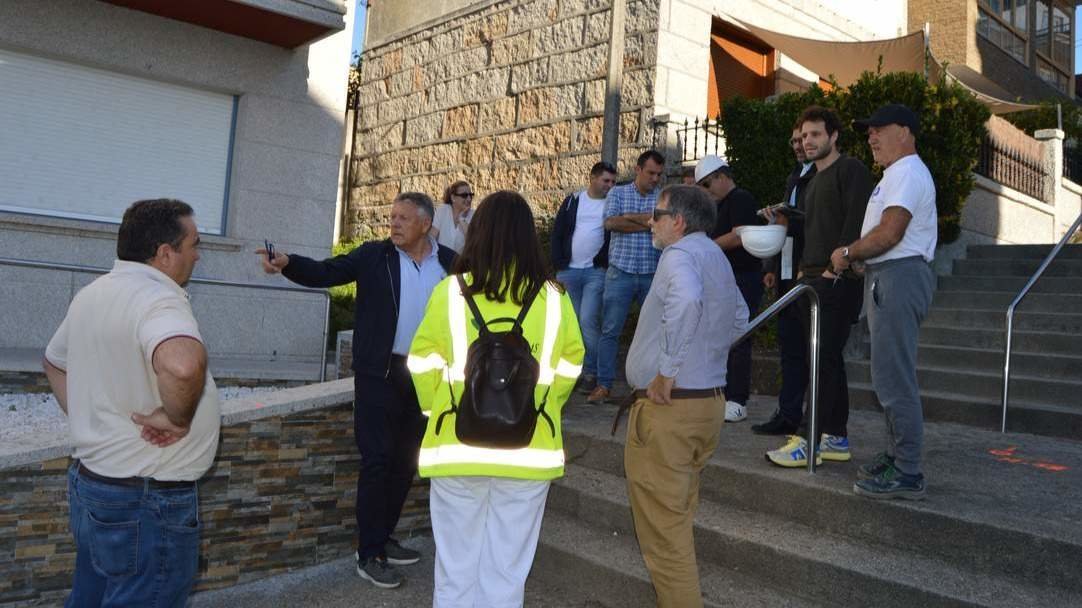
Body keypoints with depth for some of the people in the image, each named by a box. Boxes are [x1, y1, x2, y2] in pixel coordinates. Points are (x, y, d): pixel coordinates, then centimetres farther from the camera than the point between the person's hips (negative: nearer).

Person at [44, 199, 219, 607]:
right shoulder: (157, 299, -22)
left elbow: (54, 362, 25)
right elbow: (182, 365, -44)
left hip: (90, 479, 9)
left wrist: (86, 419, 18)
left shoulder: (92, 294, 8)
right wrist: (177, 417, -27)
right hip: (147, 500, -9)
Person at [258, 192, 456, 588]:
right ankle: (369, 555, 9)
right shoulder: (374, 255, -2)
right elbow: (324, 273, -9)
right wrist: (287, 263, -27)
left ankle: (382, 539, 30)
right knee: (377, 460, -2)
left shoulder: (450, 263, 3)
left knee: (406, 461, 13)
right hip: (380, 373, -3)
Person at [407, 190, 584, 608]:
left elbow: (423, 366, -1)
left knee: (456, 566, 14)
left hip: (458, 448, 0)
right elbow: (568, 369, 4)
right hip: (529, 452, 1)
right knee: (507, 570, 13)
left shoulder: (450, 291, -8)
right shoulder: (554, 298, -4)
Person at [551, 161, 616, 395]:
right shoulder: (572, 201, 7)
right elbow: (557, 234, 7)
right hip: (569, 271, 3)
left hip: (596, 271, -3)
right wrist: (558, 264, -1)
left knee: (588, 320, -12)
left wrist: (607, 265, -11)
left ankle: (591, 372, -1)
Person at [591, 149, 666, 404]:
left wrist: (630, 216, -7)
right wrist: (648, 224, -8)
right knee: (610, 330, -1)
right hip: (621, 272, -1)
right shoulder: (618, 192, 7)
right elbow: (610, 223, -9)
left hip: (653, 275, 1)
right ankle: (604, 385, 5)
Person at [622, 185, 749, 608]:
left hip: (668, 404, -10)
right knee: (679, 516, 22)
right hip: (710, 399, 10)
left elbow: (685, 300, -35)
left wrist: (667, 371, -29)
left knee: (662, 523, -1)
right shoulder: (716, 256, 17)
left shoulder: (680, 254, -13)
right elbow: (739, 318, 30)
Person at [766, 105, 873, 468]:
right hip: (813, 281, 9)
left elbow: (855, 222, -15)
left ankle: (811, 443, -10)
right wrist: (805, 269, 15)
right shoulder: (814, 181, 24)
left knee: (824, 360, -11)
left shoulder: (850, 170, -5)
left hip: (838, 282, -9)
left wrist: (835, 268, -18)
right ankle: (836, 438, 16)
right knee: (830, 360, 10)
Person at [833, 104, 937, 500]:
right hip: (887, 278, 11)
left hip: (898, 277, -11)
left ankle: (907, 475, -4)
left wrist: (847, 253, -8)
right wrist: (854, 257, 9)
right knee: (891, 377, 15)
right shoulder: (897, 174, 24)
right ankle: (897, 457, 25)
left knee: (894, 379, -10)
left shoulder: (907, 172, -11)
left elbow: (889, 234, -20)